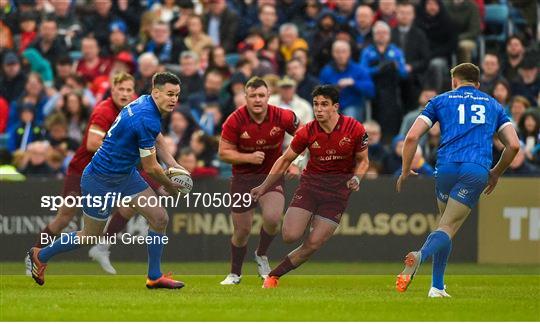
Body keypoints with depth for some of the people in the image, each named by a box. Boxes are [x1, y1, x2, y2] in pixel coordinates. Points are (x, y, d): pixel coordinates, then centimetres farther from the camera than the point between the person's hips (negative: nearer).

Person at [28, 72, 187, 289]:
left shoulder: (145, 102, -3)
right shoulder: (146, 120, -32)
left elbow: (156, 139, 17)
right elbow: (151, 168, -23)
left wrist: (173, 165, 4)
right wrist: (169, 186, -4)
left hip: (126, 174, 9)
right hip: (102, 182, -9)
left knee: (160, 218, 2)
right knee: (90, 235, 9)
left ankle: (155, 277, 14)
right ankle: (41, 255, 31)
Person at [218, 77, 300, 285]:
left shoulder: (283, 117, -13)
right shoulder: (235, 121, -15)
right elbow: (224, 152, -11)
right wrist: (249, 157, -24)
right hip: (243, 178, 0)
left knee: (272, 218, -25)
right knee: (242, 230, 5)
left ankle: (261, 256, 6)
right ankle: (235, 274, 29)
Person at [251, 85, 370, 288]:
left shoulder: (355, 129, -10)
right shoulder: (307, 132, -7)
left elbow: (363, 161, 6)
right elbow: (285, 160, 7)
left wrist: (356, 179, -15)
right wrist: (263, 187, 3)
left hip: (338, 189, -1)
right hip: (311, 182, 1)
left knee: (313, 245, -10)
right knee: (290, 236, -16)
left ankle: (273, 275, 6)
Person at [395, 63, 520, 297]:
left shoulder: (441, 100, 18)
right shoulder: (493, 105, 23)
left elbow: (412, 137, 7)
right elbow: (513, 145, 14)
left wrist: (405, 171, 16)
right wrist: (496, 173, 26)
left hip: (447, 166, 1)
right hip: (478, 170, -1)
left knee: (446, 223, 18)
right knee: (448, 228, -3)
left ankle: (437, 287, 8)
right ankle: (421, 255, -35)